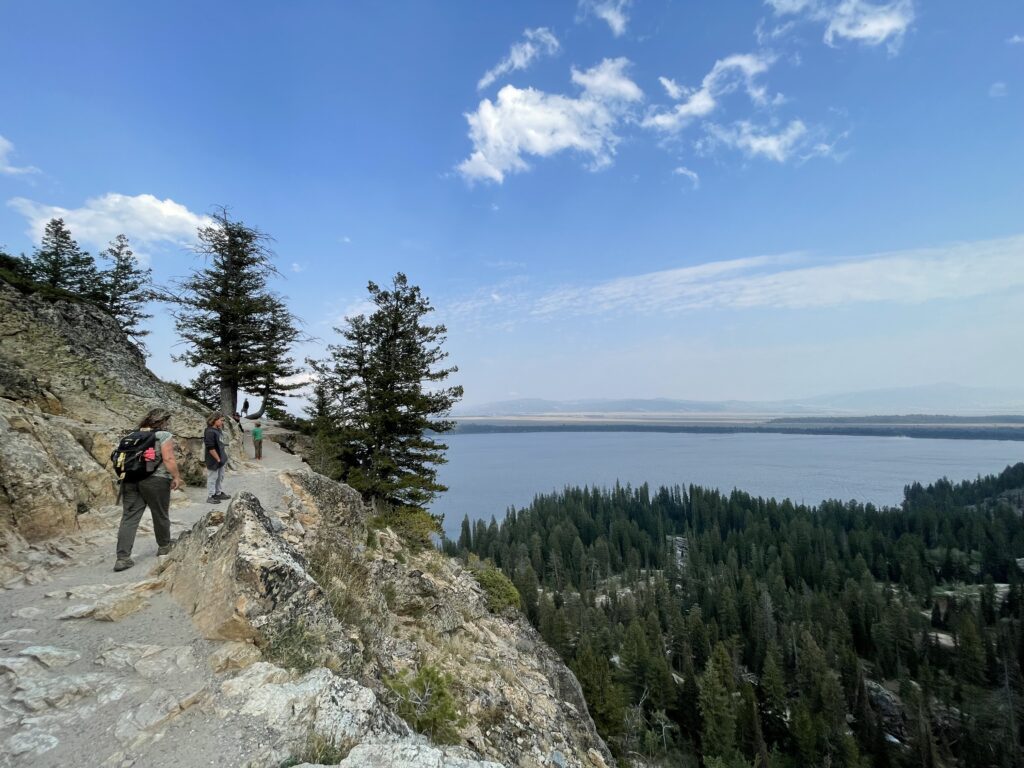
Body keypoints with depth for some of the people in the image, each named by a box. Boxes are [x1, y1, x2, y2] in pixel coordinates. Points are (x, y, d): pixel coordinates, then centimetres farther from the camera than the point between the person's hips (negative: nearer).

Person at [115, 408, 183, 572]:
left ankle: (122, 558, -3)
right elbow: (169, 459, -14)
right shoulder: (164, 436, -7)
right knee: (160, 514, 12)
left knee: (129, 518, 3)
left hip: (130, 480, 6)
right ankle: (164, 547, 28)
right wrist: (176, 477, -6)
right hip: (155, 480, -5)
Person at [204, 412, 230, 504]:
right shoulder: (210, 432, -20)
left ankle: (219, 493, 30)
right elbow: (211, 448, -23)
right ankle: (210, 497, 11)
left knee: (220, 477, 18)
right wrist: (218, 459, -18)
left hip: (220, 459, 9)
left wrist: (223, 456, 12)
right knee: (212, 478, 2)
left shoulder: (218, 430, 8)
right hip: (214, 460, -9)